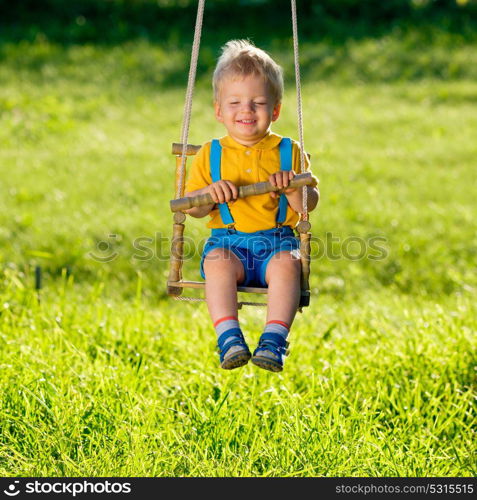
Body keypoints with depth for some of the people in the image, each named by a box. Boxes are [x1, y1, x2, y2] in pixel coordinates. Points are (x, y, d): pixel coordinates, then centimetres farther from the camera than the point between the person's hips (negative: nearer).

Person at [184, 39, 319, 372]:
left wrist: (293, 187, -17)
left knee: (288, 264, -33)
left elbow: (309, 204, 5)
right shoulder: (211, 155, 11)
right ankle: (229, 338, -38)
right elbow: (192, 207, 8)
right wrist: (210, 193, -15)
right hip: (228, 240, 0)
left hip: (277, 241, 0)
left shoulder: (288, 152, 10)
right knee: (218, 262, -33)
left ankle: (274, 340, -38)